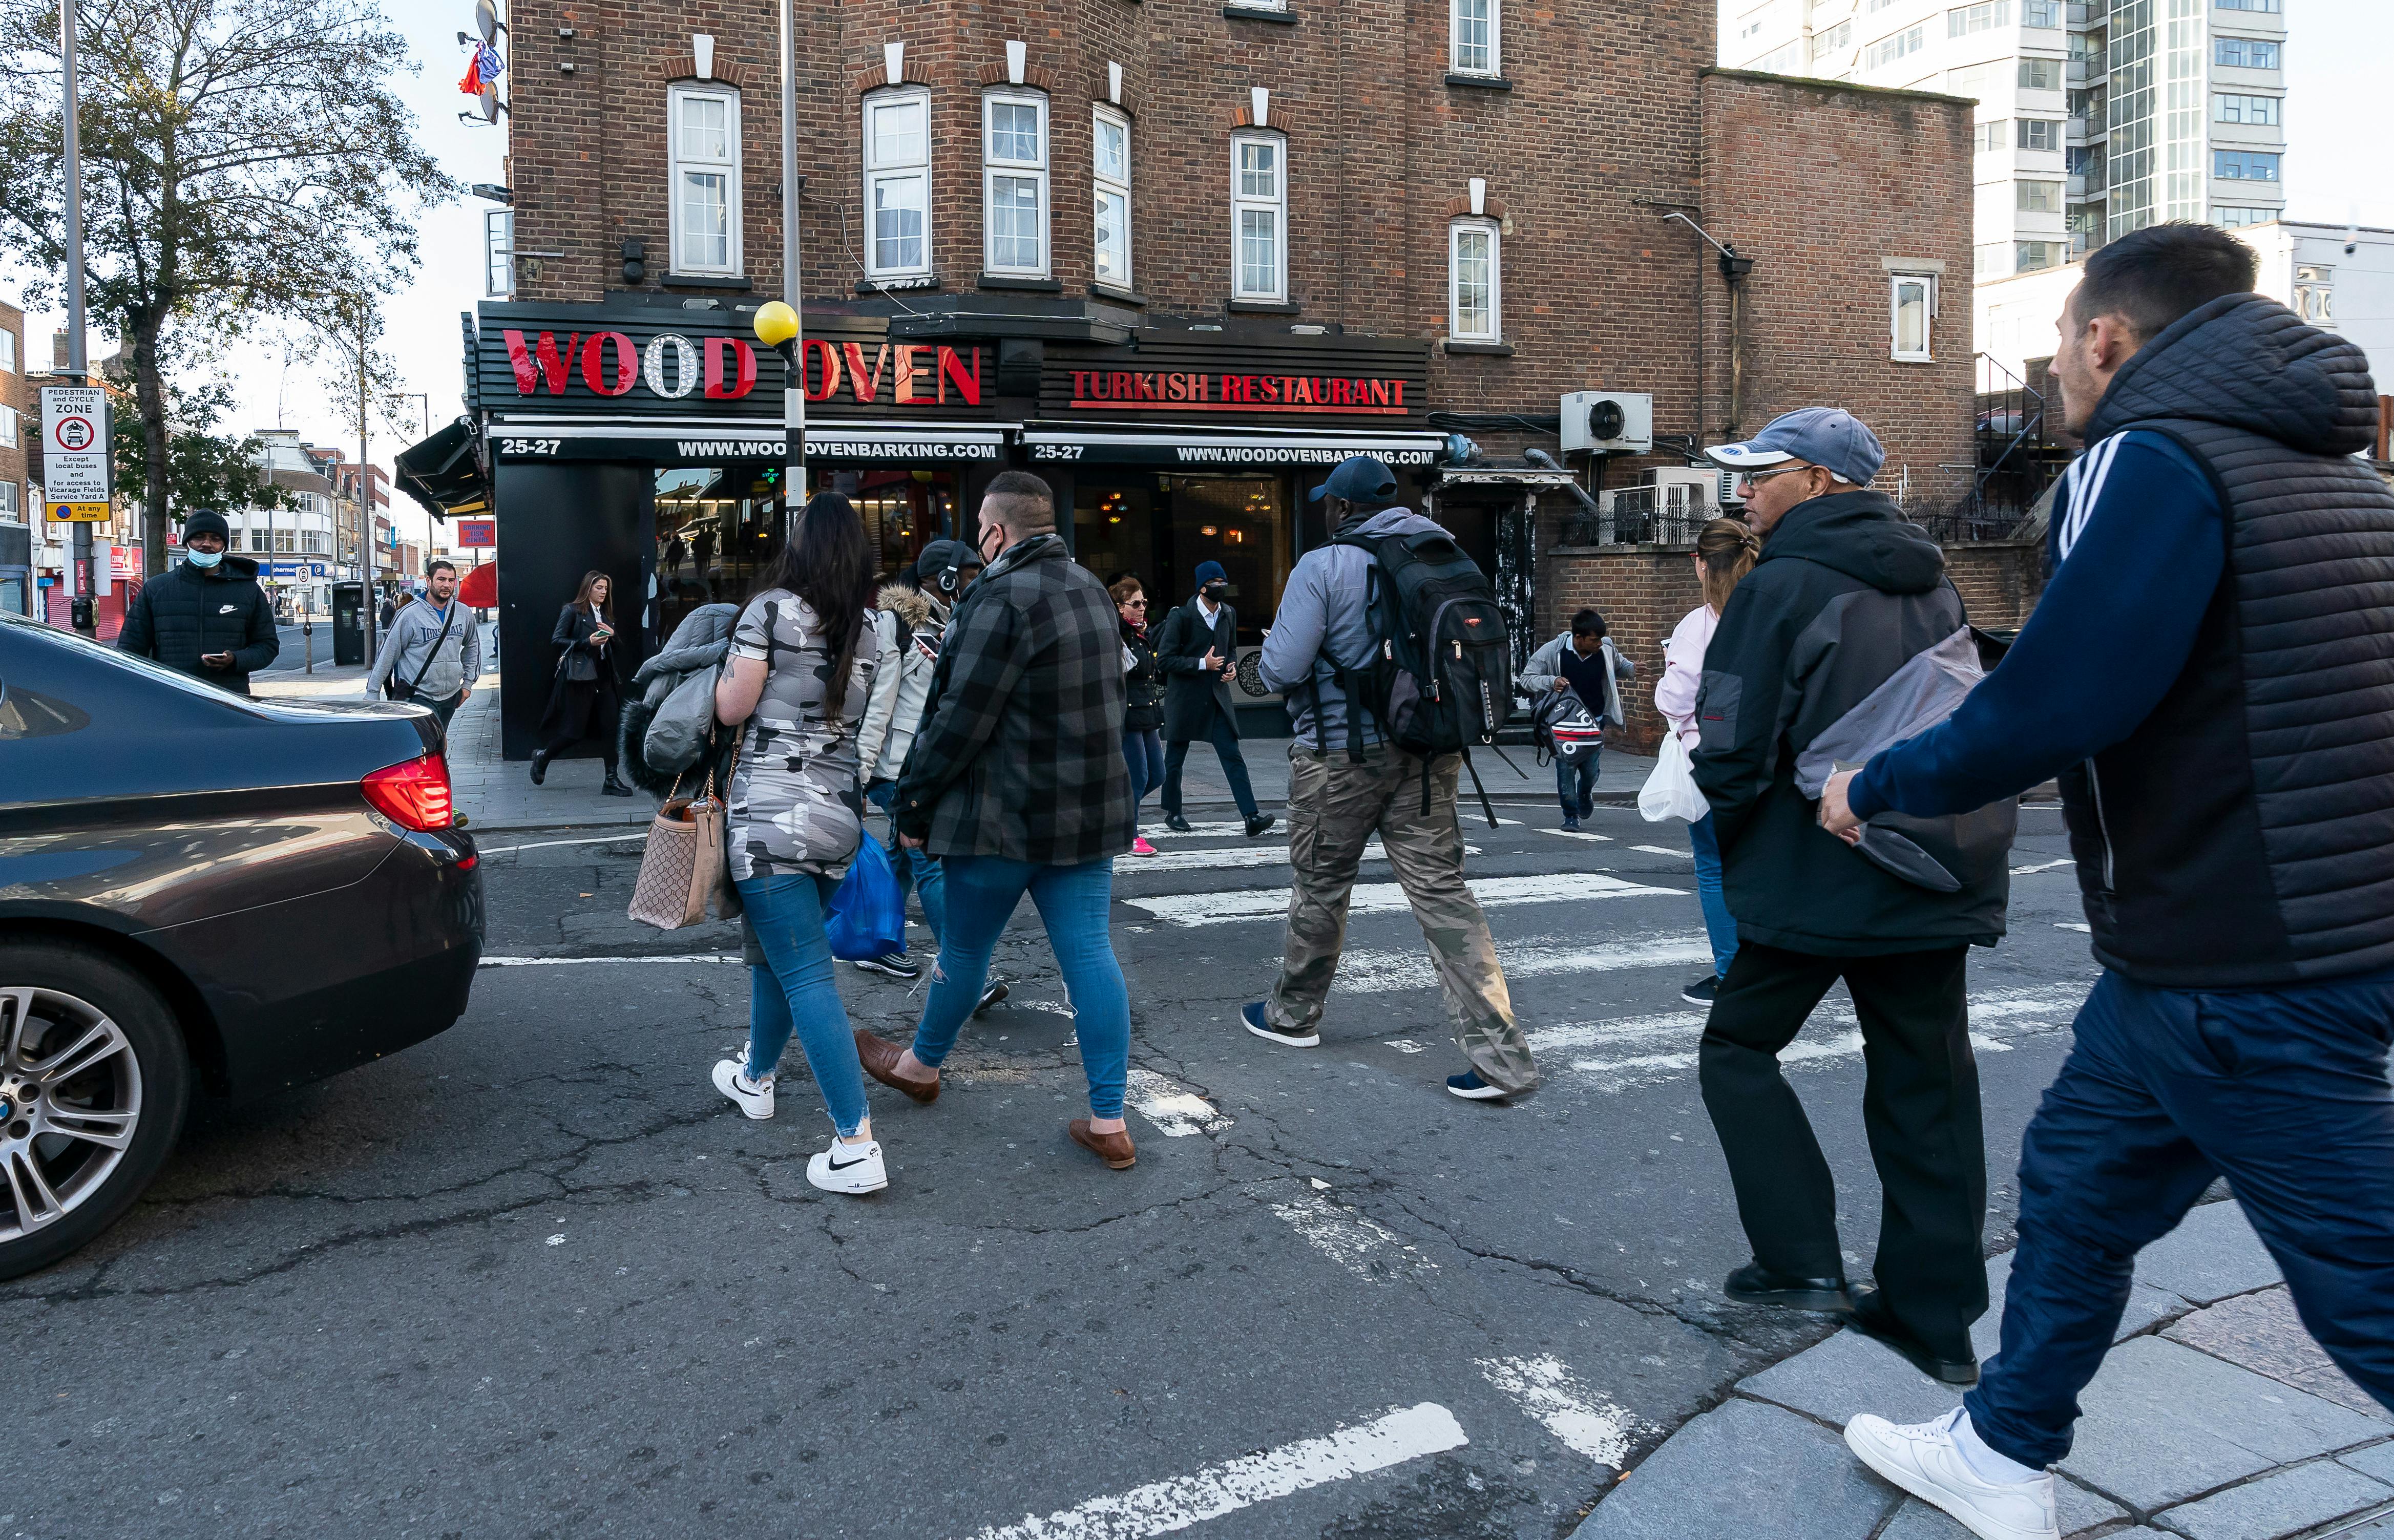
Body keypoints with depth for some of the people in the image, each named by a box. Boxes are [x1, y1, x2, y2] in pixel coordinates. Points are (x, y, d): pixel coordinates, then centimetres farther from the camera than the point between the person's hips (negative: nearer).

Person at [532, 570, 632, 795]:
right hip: (580, 676, -6)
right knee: (575, 730, -4)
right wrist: (588, 642, -17)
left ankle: (611, 780, 0)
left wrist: (612, 635, 0)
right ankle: (542, 757, 23)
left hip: (604, 676, 6)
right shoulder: (572, 611, -1)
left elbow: (616, 648, 22)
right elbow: (557, 639, -9)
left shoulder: (607, 614, 20)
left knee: (611, 728, -2)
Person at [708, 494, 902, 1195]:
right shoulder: (875, 633, 9)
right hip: (838, 816, 6)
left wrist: (730, 657, 12)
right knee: (775, 953, 25)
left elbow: (731, 709, -5)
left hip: (769, 815, -6)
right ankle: (756, 1077, 45)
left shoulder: (772, 610, -6)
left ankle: (857, 1146, -11)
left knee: (806, 973, -8)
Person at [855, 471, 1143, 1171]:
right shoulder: (1091, 589, 11)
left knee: (965, 949, 13)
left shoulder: (1003, 597, -17)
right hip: (1091, 811, 7)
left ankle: (920, 1064, 36)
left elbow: (961, 721, -18)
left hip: (1007, 816, -7)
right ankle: (1109, 1122, 5)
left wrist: (913, 801, -8)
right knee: (1088, 951, 5)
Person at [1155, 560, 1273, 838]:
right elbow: (1164, 659, -13)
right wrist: (1202, 664, -19)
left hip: (1217, 696, 4)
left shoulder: (1229, 614, 7)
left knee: (1232, 756, -6)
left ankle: (1251, 817, -12)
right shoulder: (1181, 616, -12)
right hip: (1184, 697, -4)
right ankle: (1173, 813, 27)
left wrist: (1232, 667, 2)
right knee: (1175, 757, 9)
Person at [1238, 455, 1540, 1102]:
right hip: (1429, 751, 5)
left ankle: (1293, 1013, 34)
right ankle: (1499, 1052, -3)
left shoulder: (1323, 566, -11)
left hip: (1342, 753, -4)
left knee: (1320, 884, 13)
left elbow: (1282, 669, -15)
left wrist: (1272, 650, 7)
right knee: (1442, 890, 2)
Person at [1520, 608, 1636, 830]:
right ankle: (1571, 814, 16)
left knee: (1591, 770, 2)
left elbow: (1620, 665, 16)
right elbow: (1526, 679, -8)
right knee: (1566, 768, -4)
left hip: (1594, 720, 2)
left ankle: (1585, 795, 38)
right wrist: (1551, 682, -27)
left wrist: (1632, 669, -8)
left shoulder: (1606, 650, -7)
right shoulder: (1552, 651, -15)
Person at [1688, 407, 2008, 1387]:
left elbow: (1732, 752, -13)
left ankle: (1802, 1260, 4)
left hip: (1817, 884, -7)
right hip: (1937, 886, 7)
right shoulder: (1934, 589, 12)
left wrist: (1737, 845, 4)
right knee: (1924, 1087, 11)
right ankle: (1936, 1316, 18)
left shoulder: (1781, 588, -11)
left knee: (1739, 1048, 10)